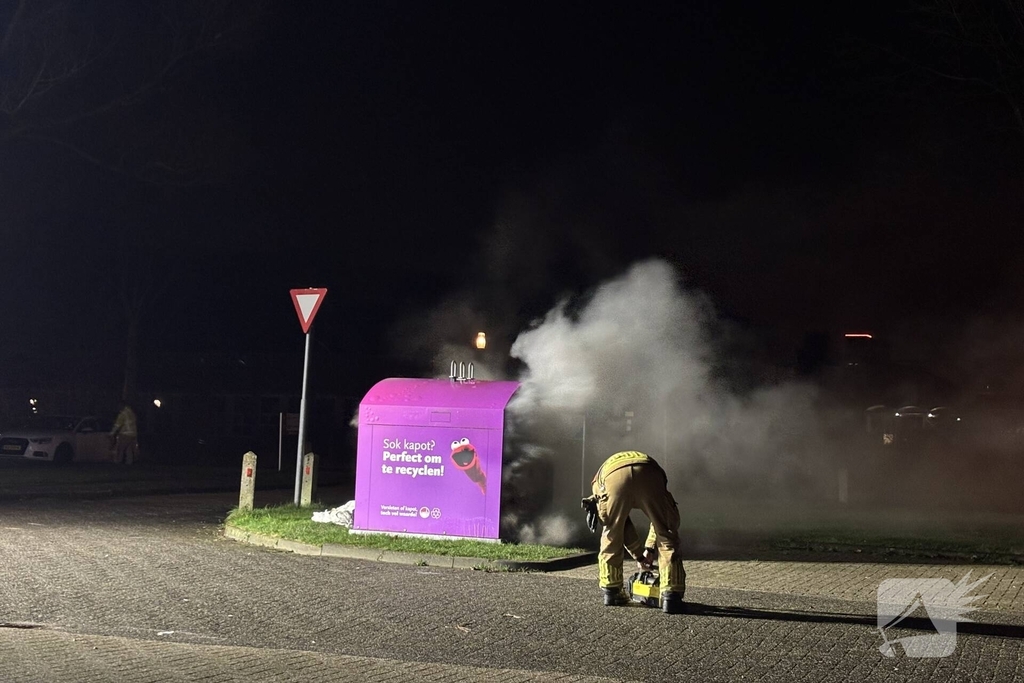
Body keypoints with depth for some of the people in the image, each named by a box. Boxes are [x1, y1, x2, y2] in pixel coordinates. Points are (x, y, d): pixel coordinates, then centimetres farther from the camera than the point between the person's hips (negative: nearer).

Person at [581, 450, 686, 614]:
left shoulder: (600, 479, 43)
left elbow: (622, 526, 43)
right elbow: (659, 518, 42)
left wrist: (639, 555, 49)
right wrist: (649, 549, 45)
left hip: (614, 477, 0)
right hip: (648, 475, 0)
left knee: (611, 536, 22)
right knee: (667, 537, 12)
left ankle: (611, 592, 32)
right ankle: (671, 598, 8)